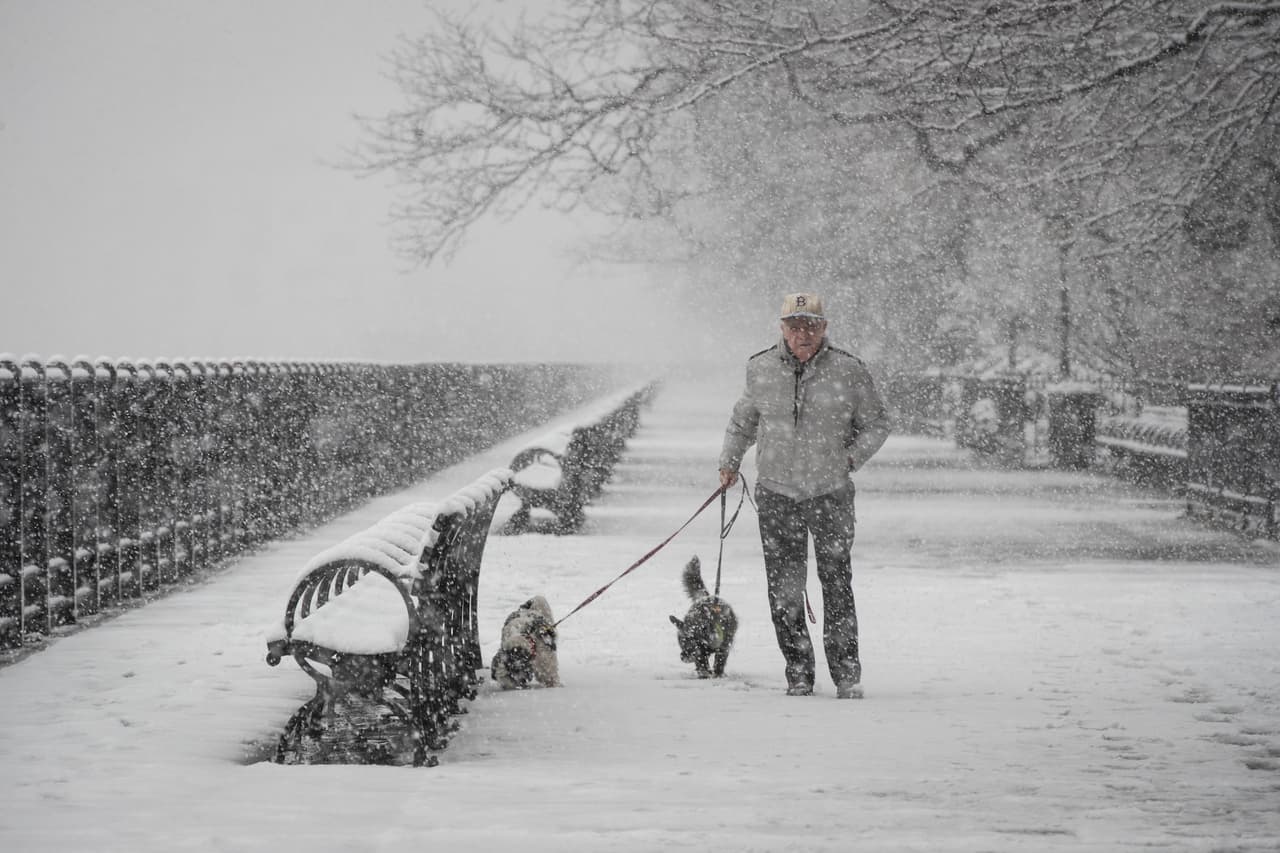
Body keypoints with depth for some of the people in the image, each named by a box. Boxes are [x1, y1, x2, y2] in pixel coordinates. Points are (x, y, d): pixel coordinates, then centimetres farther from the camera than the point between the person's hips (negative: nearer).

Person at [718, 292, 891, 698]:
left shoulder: (848, 370, -4)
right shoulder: (761, 369, 2)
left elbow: (875, 424, 7)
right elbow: (744, 418, 20)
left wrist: (852, 458, -5)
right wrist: (730, 459, 15)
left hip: (832, 494, -2)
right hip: (777, 495, 2)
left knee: (837, 586, -3)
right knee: (784, 590, 2)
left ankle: (847, 675, 5)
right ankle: (798, 673, 13)